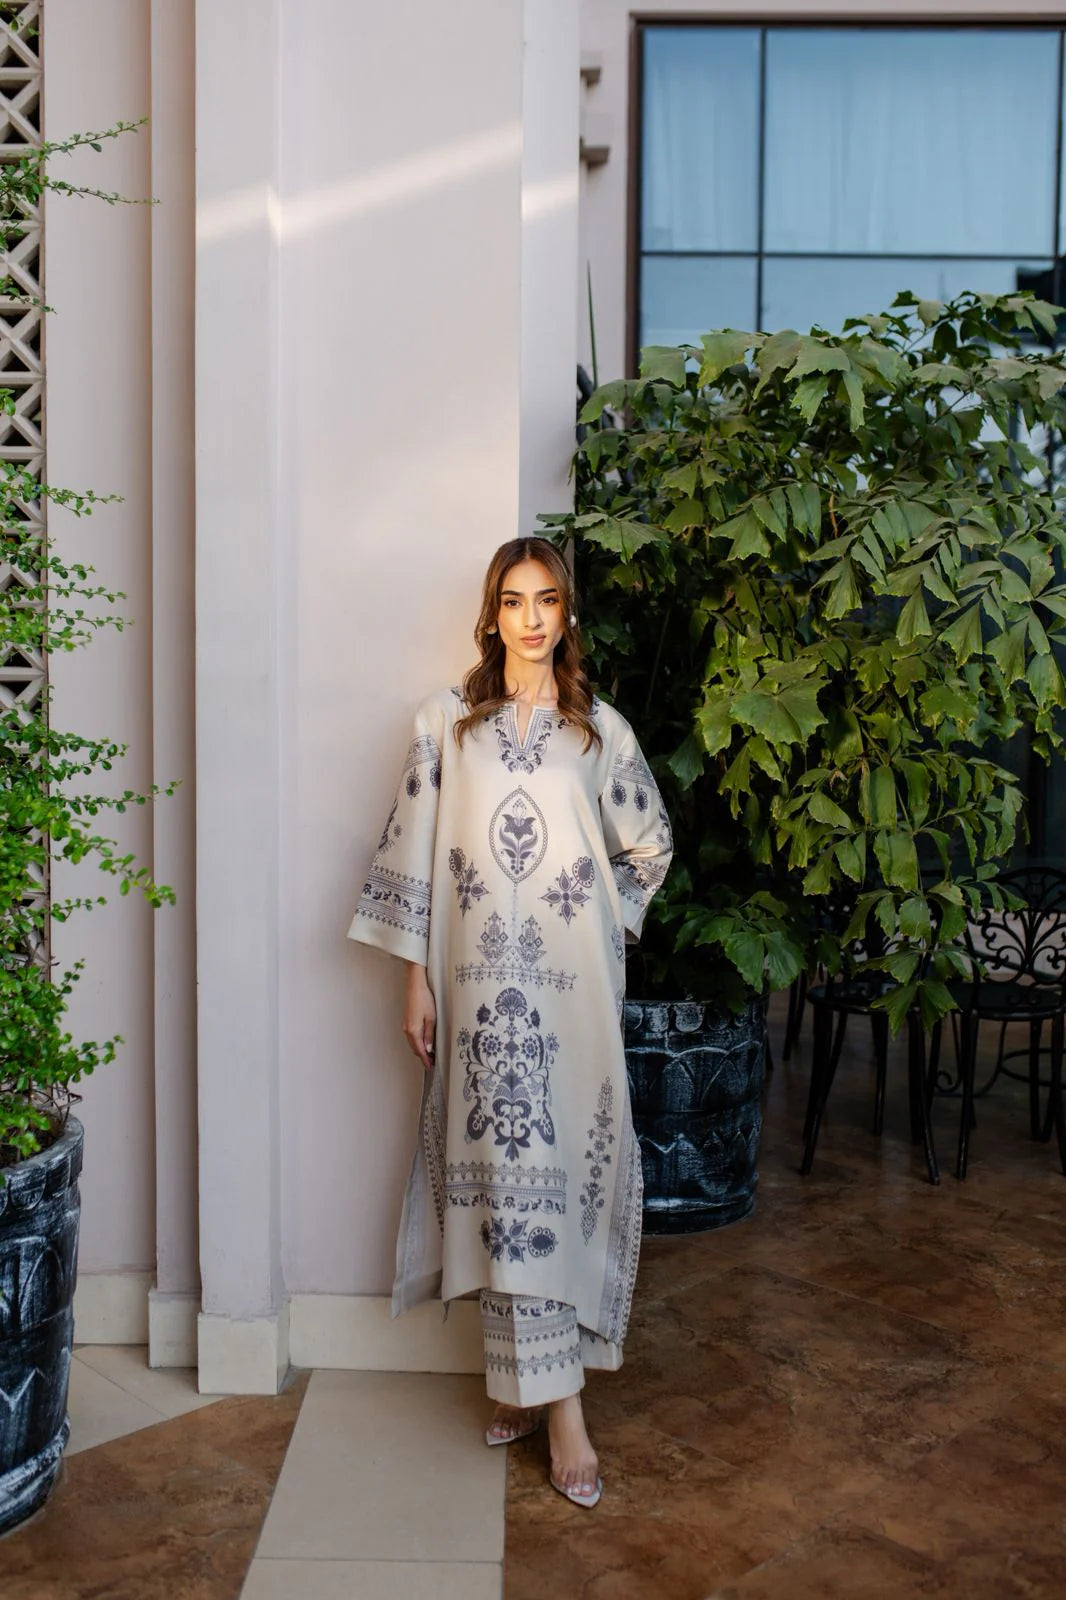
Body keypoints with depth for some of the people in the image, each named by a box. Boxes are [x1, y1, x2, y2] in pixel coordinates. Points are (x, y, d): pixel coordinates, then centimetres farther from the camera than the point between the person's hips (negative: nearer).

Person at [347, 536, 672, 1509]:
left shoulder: (601, 729, 7)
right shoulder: (448, 723, 5)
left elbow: (650, 845, 18)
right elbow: (413, 852, 4)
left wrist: (605, 922, 12)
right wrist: (416, 979, 1)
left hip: (575, 987, 1)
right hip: (482, 981, -1)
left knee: (564, 1164, 2)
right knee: (509, 1170, -3)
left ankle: (527, 1376, 17)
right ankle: (556, 1398, 5)